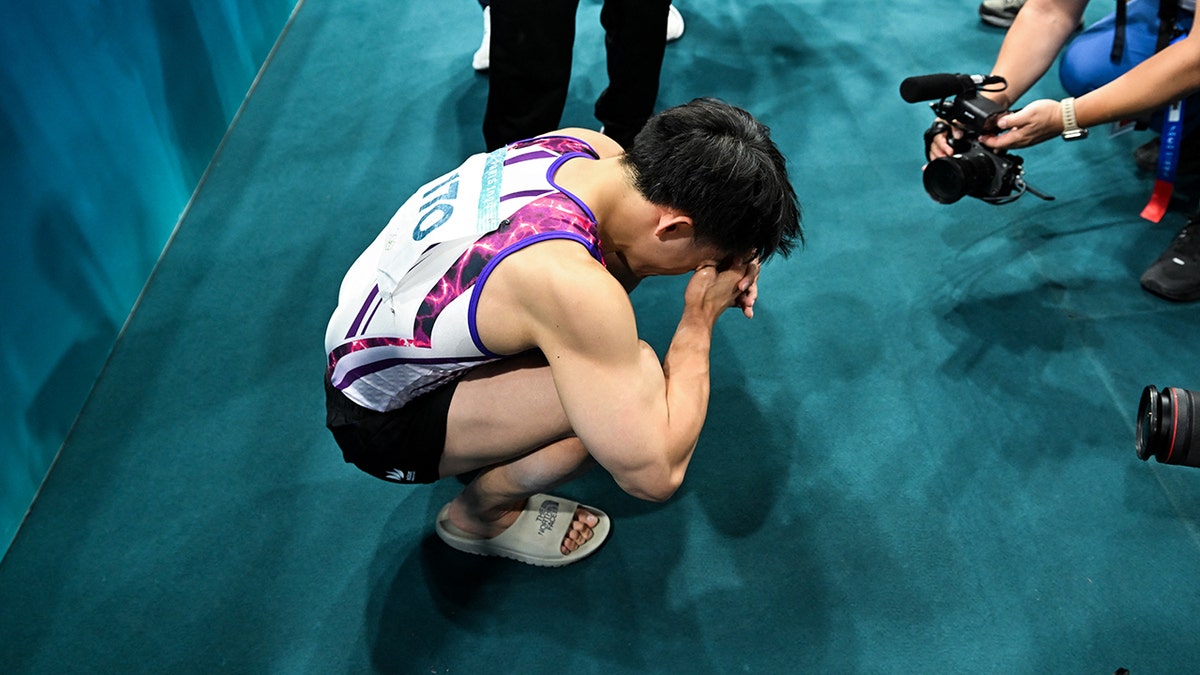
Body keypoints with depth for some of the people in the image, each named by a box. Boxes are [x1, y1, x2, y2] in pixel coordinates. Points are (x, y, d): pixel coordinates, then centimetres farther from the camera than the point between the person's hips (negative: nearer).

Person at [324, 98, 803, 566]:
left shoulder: (591, 146, -14)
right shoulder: (571, 285, -38)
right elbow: (654, 474, -31)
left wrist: (728, 263, -9)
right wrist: (700, 317, -22)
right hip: (382, 422, -8)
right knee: (632, 388, -25)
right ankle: (478, 516, 2)